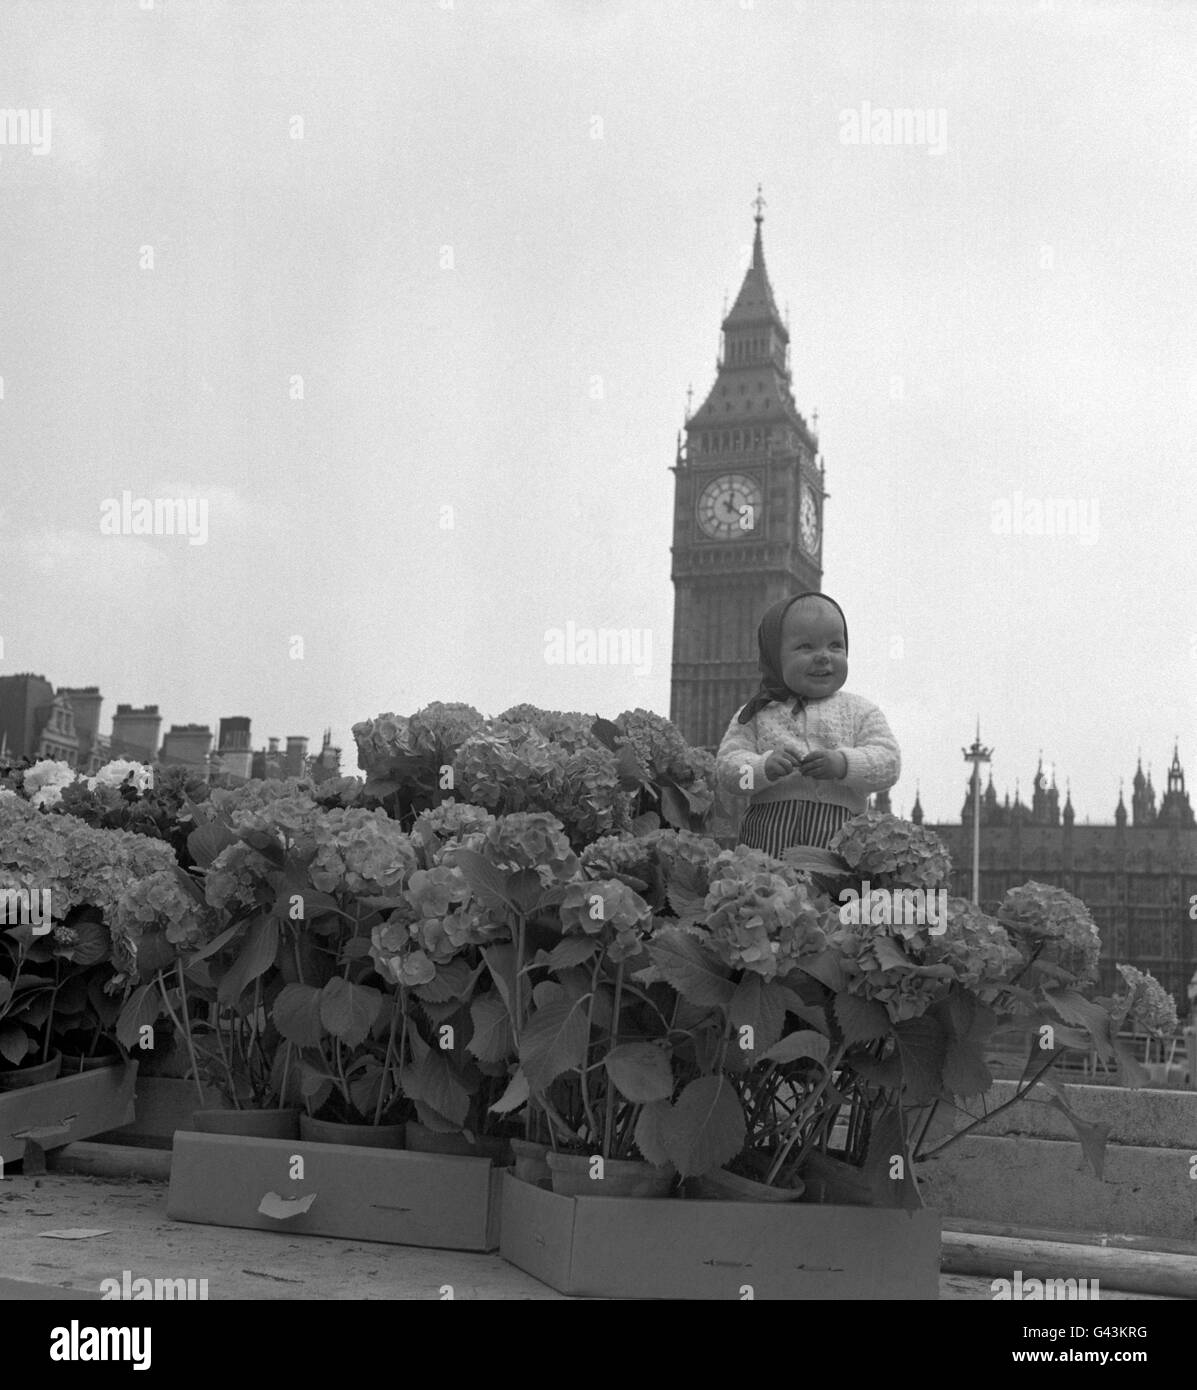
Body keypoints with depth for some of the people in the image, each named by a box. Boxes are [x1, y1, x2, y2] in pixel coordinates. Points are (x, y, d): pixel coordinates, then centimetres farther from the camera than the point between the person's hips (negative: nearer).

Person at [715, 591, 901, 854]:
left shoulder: (859, 712, 14)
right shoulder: (755, 714, 13)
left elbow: (888, 762, 3)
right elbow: (727, 767, 5)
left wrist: (843, 764, -15)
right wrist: (765, 767, -15)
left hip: (837, 833, 0)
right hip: (768, 830, 0)